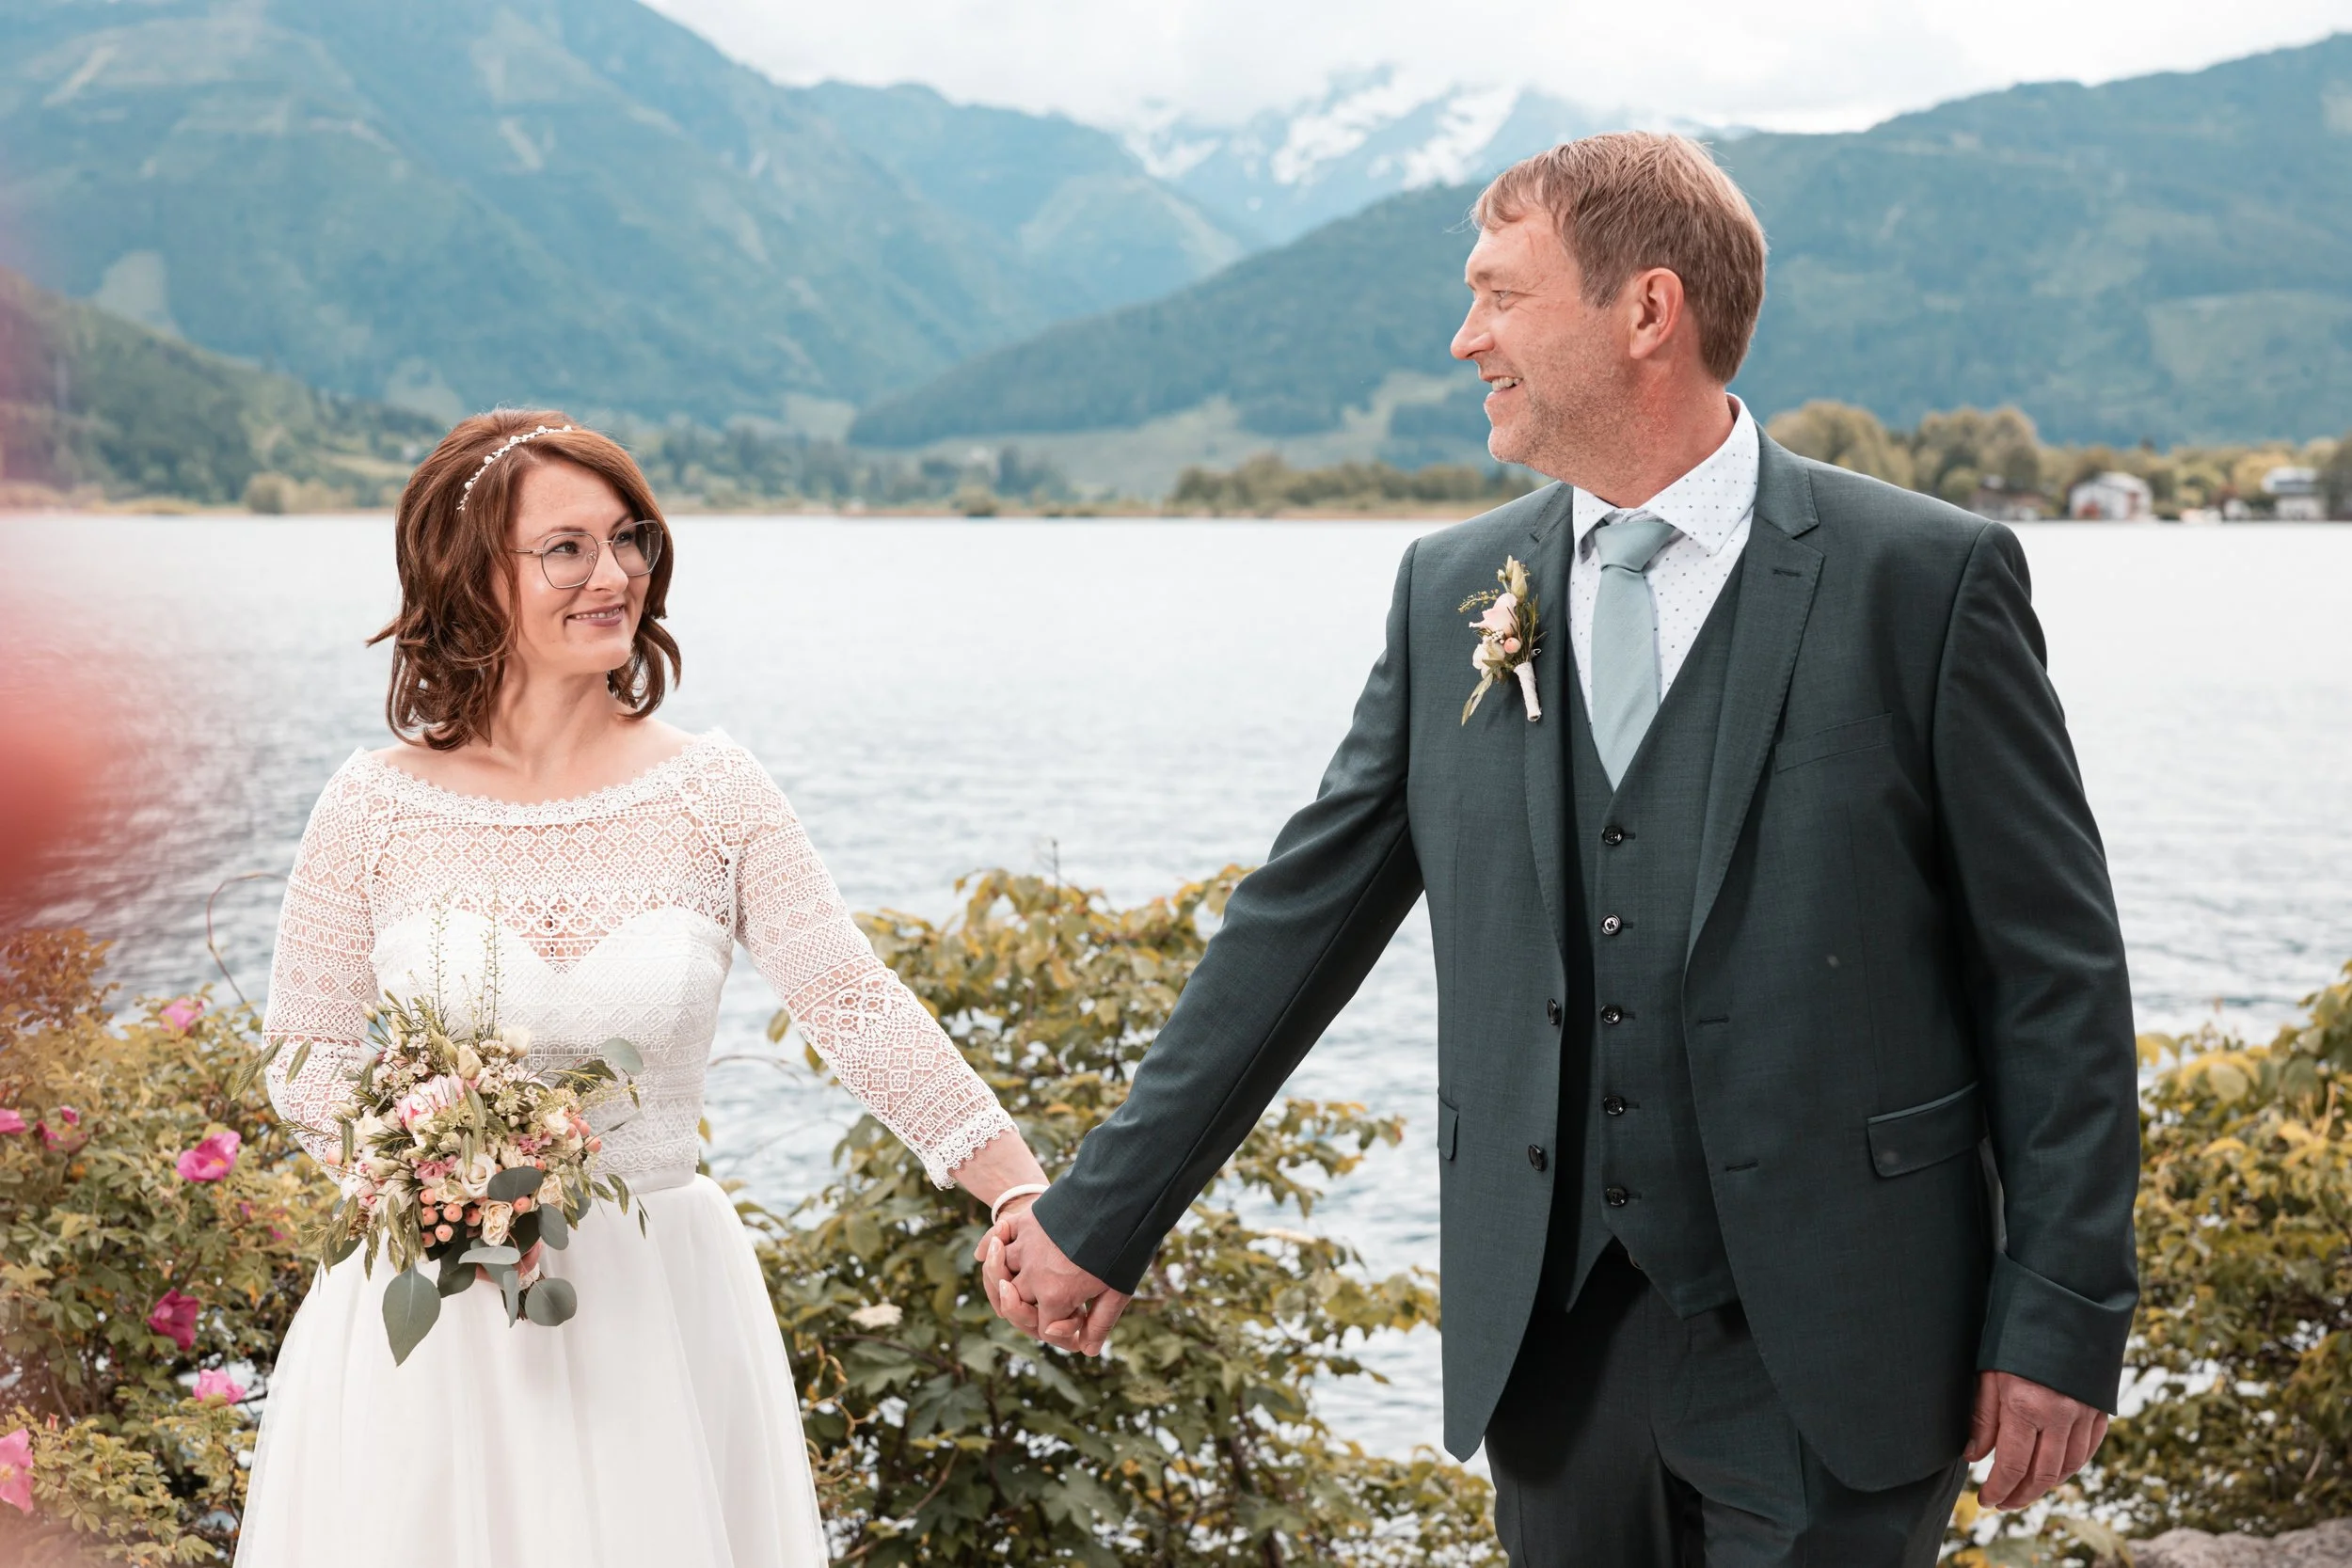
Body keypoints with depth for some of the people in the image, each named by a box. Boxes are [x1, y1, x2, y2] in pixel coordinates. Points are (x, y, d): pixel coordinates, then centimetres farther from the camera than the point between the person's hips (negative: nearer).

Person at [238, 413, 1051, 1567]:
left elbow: (857, 1007, -10)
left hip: (658, 1309, 1)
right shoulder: (377, 809, -4)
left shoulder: (712, 793, -3)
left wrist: (1033, 1200, -21)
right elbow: (304, 1054, 5)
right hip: (435, 1310, 0)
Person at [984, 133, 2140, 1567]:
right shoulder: (1452, 591, 6)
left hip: (1825, 1358, -4)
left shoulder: (1926, 578, -6)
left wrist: (2062, 1321, -8)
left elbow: (2056, 977, -5)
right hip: (1554, 1336, 4)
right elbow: (1300, 923, 9)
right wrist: (1103, 1217, 8)